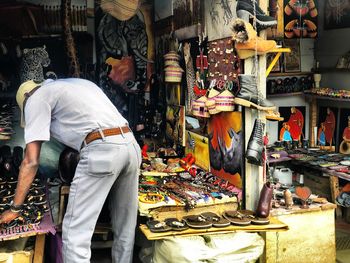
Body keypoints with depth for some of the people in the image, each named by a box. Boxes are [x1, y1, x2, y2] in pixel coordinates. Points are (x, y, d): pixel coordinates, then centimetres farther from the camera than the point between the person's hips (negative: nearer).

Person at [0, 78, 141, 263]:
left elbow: (31, 161, 3)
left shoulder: (36, 97, 10)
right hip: (131, 145, 8)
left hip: (101, 149, -8)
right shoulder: (79, 83, 32)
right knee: (124, 230, 17)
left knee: (75, 235, -2)